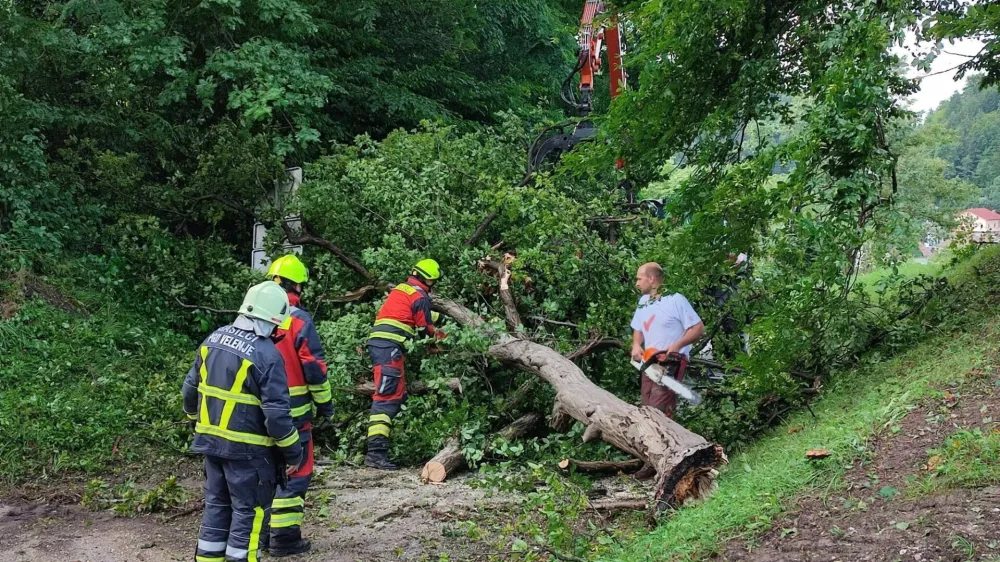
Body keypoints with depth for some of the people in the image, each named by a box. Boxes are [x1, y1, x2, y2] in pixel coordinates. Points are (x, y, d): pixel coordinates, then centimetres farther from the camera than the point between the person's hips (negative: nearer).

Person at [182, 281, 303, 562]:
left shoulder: (214, 339, 3)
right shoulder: (266, 354, -20)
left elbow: (190, 388, 13)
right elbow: (276, 412, -20)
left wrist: (196, 421, 30)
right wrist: (293, 452, -10)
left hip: (210, 440, 7)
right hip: (247, 448, -7)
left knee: (217, 505, 18)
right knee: (250, 512, 4)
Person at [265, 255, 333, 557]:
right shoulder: (298, 320, -14)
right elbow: (314, 369, -14)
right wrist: (325, 405, -2)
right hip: (291, 413, -6)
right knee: (293, 472, 3)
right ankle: (284, 537, 4)